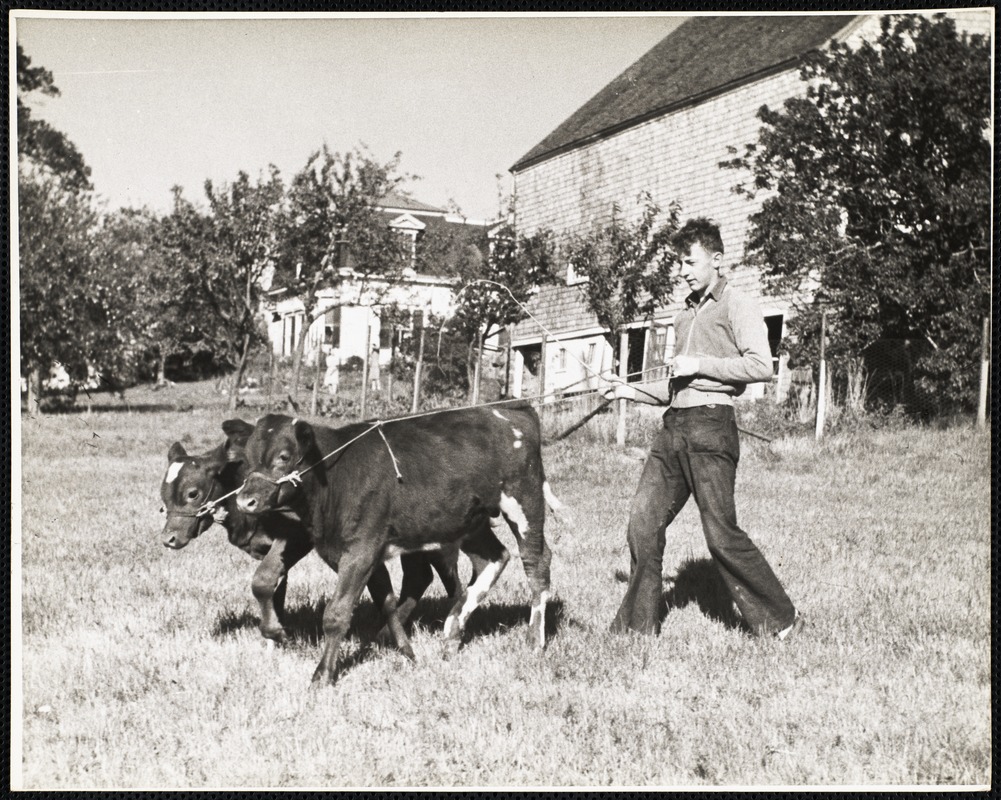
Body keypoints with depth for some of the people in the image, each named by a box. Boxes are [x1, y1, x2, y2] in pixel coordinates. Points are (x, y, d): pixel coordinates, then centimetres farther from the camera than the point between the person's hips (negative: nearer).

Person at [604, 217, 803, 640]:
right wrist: (631, 391, 14)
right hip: (673, 427, 8)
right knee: (643, 523, 2)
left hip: (710, 425, -8)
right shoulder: (686, 314, 23)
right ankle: (637, 624, 12)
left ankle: (780, 620, 7)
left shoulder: (736, 305, 0)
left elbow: (761, 365, -14)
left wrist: (700, 364, -12)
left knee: (721, 534, -7)